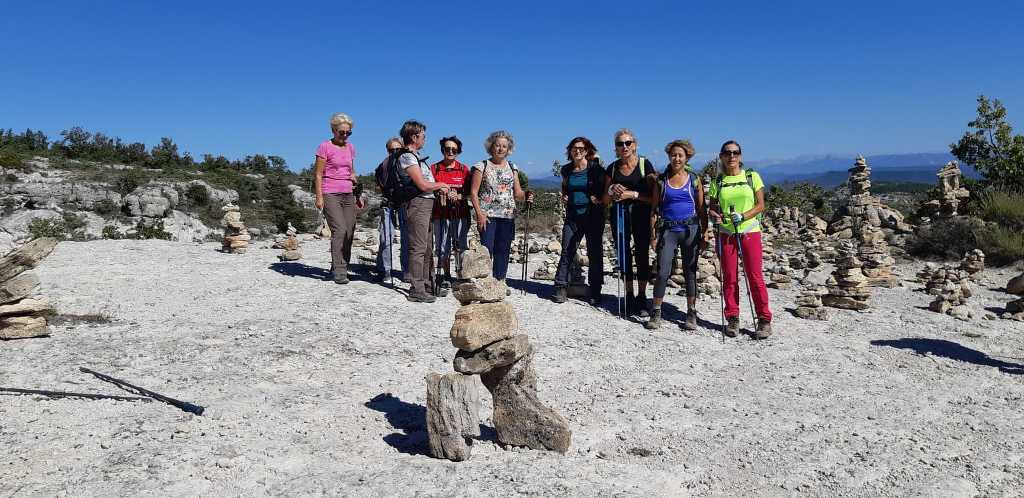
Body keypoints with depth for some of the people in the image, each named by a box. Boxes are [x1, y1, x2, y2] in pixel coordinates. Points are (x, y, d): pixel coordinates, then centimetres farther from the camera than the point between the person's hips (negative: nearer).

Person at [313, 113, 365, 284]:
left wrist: (358, 194, 19)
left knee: (349, 233, 2)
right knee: (339, 231, -16)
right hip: (330, 194, -6)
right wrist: (319, 197, -12)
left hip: (348, 195, 6)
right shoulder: (325, 146, -3)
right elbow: (318, 173, -5)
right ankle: (339, 272, -11)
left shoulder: (350, 147, 15)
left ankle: (339, 268, 15)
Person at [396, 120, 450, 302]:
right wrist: (441, 185, 0)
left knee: (427, 248, 16)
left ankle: (428, 285, 25)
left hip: (426, 205, 10)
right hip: (417, 203, -10)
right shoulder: (407, 156, -12)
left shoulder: (415, 156, 19)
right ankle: (417, 291, -5)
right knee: (418, 248, -8)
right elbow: (423, 185, -17)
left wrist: (439, 187, 5)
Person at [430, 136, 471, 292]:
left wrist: (458, 196, -12)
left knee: (462, 247, -2)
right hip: (441, 214, 0)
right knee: (443, 249, 4)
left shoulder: (464, 169, 8)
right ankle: (447, 279, 17)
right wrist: (439, 194, -12)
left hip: (461, 213, 0)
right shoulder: (434, 168, 7)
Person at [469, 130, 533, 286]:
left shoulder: (512, 168, 13)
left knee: (503, 250, 6)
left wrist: (525, 196, -12)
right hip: (487, 215, -3)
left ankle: (500, 282, 14)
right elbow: (473, 192, -1)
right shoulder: (482, 166, 3)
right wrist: (479, 213, -11)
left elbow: (517, 193, 10)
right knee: (487, 249, -10)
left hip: (508, 215, 4)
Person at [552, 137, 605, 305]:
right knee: (567, 251, -2)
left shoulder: (595, 169, -4)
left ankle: (595, 293, 11)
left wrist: (599, 198, -16)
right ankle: (560, 288, 3)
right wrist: (563, 197, 5)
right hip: (573, 216, 3)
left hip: (593, 216, -3)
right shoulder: (567, 169, 8)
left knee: (595, 253, 3)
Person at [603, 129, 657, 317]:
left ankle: (641, 298, 6)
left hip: (641, 215, -3)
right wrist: (611, 191, -10)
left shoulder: (645, 164, -3)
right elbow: (606, 200, 11)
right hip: (619, 215, 3)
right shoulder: (612, 168, 7)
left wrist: (632, 194, -18)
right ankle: (629, 296, 17)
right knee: (623, 254, 6)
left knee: (642, 254, -2)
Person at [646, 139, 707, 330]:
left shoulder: (694, 179, 5)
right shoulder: (661, 180, 5)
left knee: (690, 273, 7)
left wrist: (704, 235, 1)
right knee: (662, 273, -6)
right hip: (667, 230, 0)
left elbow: (701, 209, 6)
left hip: (690, 230, 0)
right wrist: (653, 234, -1)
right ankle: (656, 313, 5)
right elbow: (654, 209, 6)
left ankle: (691, 313, 17)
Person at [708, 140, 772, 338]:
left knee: (755, 277, -4)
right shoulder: (717, 181, 8)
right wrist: (715, 216, -12)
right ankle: (732, 319, 15)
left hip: (750, 232, -2)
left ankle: (764, 320, 6)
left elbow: (760, 205, 0)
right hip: (726, 235, 2)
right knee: (729, 278, 5)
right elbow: (712, 208, 10)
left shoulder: (752, 177, 3)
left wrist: (743, 216, -16)